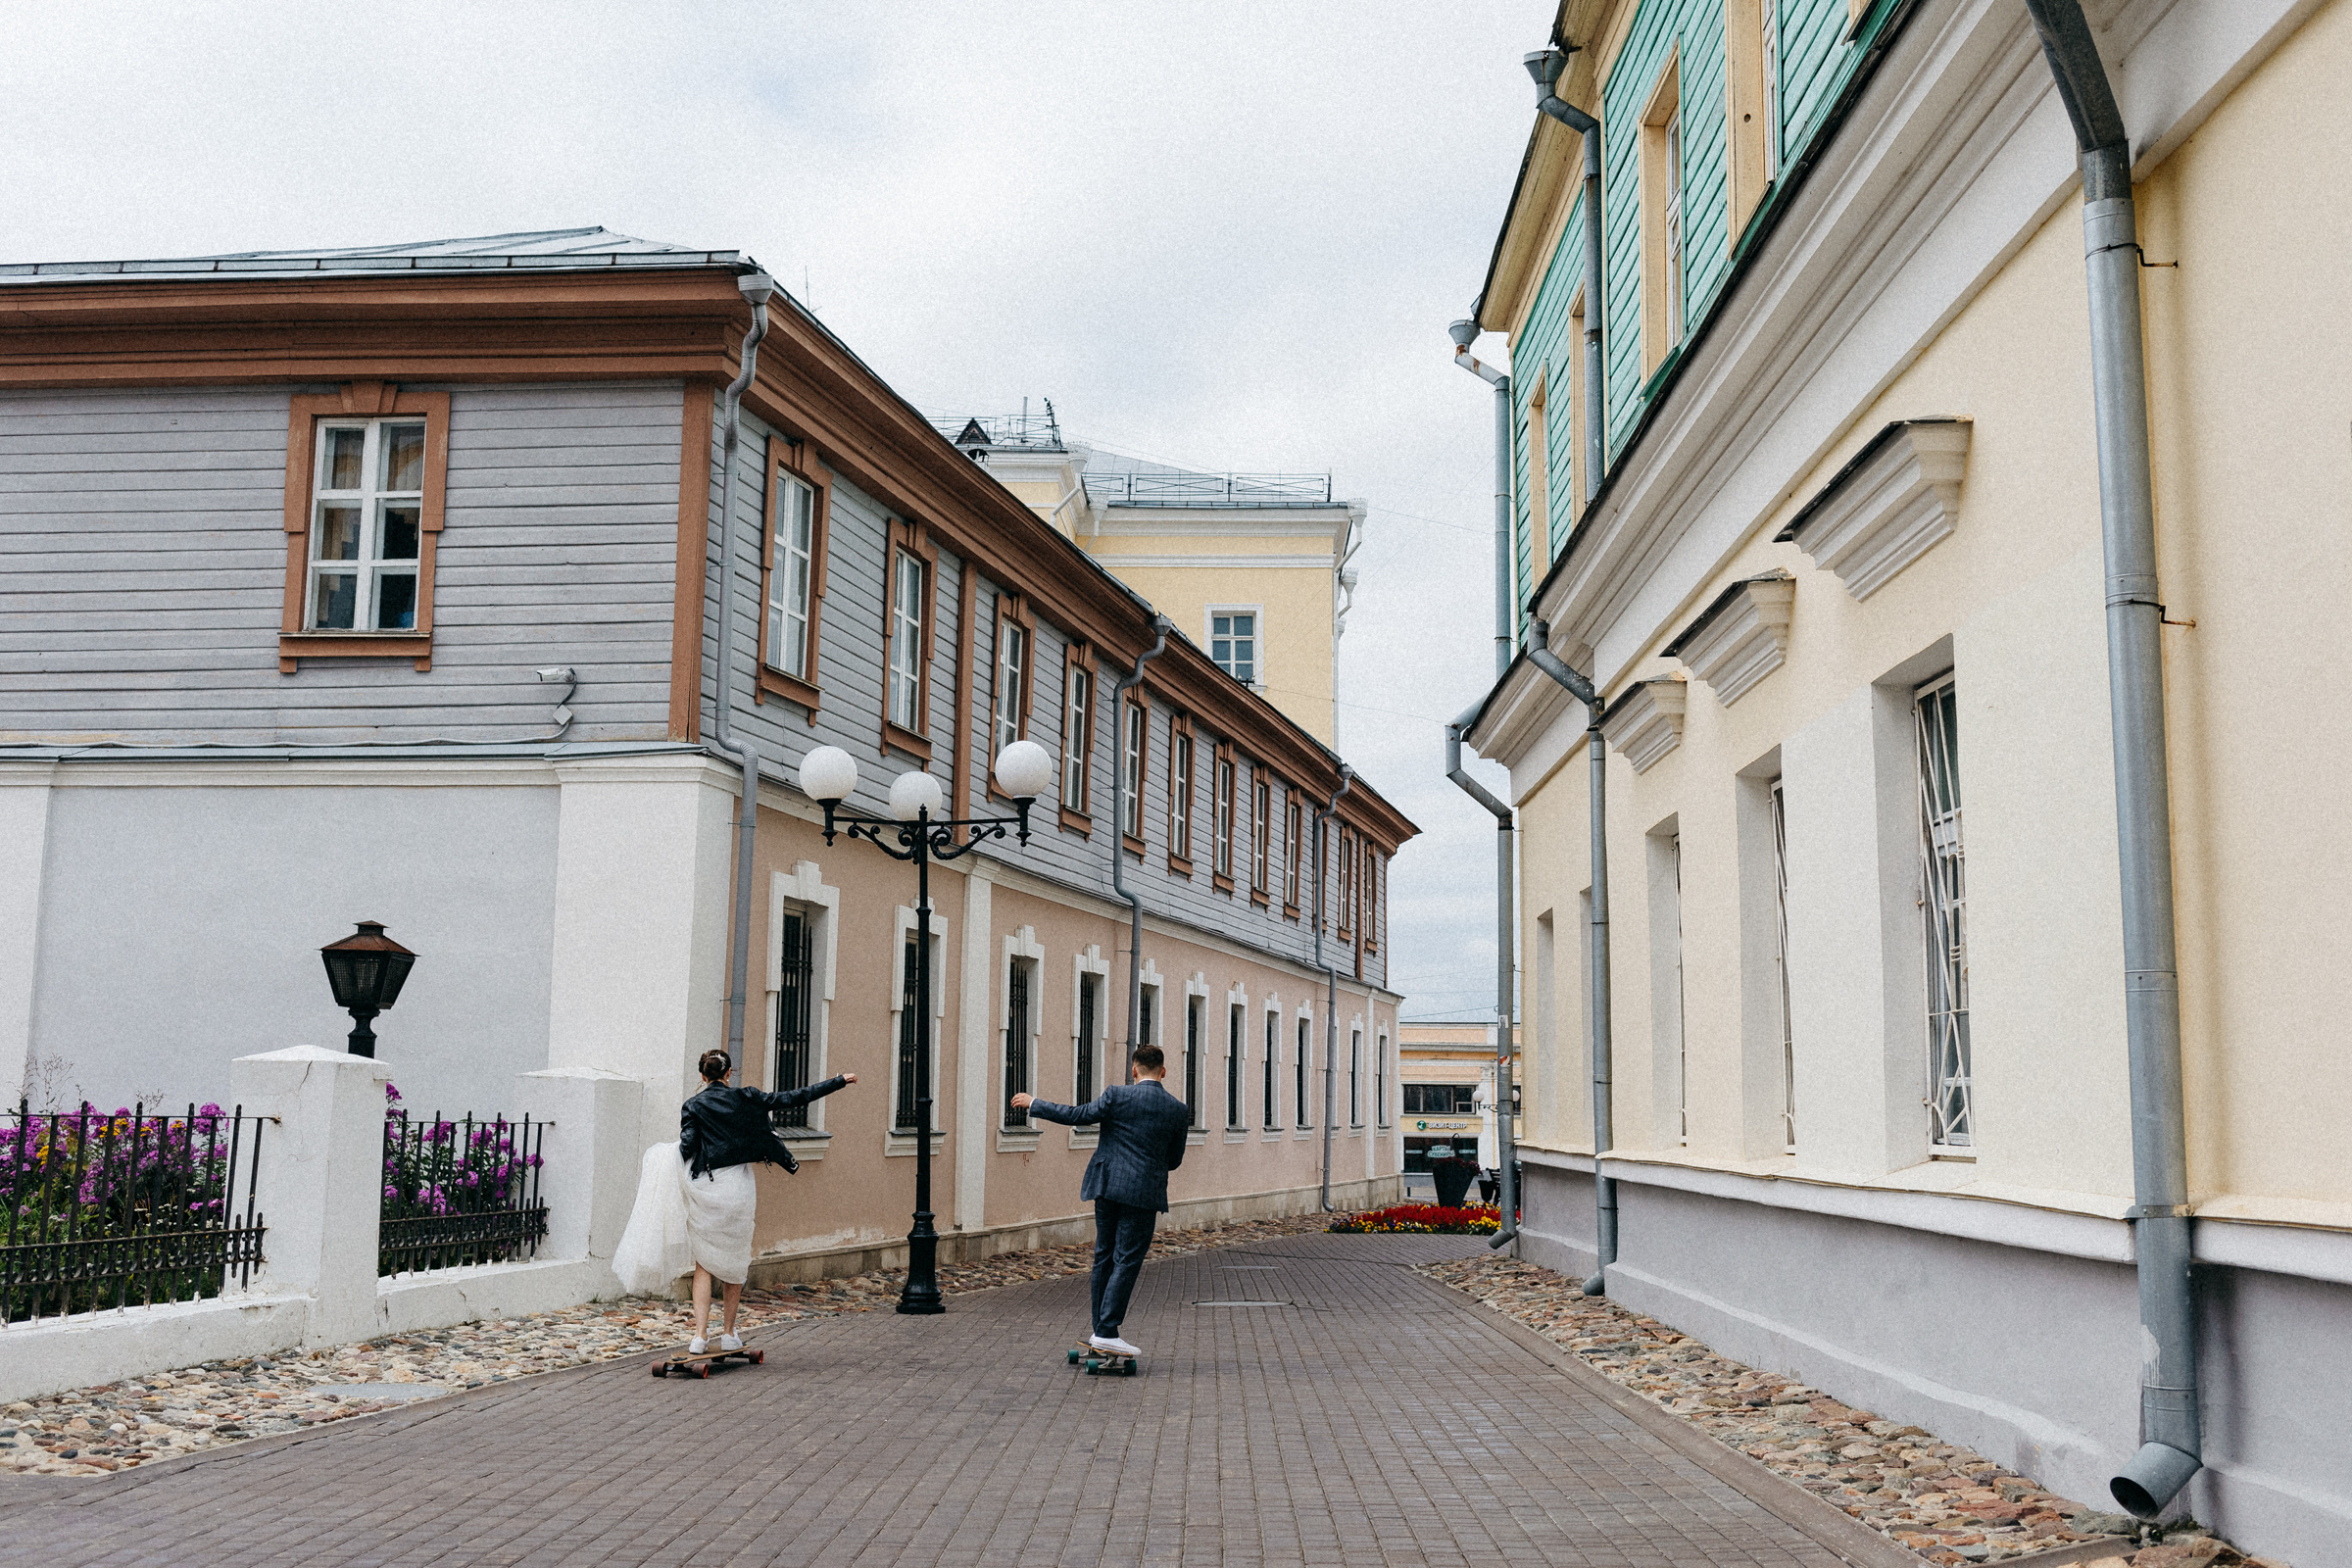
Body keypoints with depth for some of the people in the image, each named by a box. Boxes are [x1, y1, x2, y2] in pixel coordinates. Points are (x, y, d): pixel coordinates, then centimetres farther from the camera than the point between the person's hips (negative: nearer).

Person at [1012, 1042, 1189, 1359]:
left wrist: (1033, 1104, 7)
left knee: (1105, 1258, 13)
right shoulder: (1178, 1110, -1)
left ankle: (1101, 1330, 18)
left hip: (1107, 1186, 2)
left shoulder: (1117, 1095, -5)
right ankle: (1106, 1333, -9)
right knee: (1127, 1262, -1)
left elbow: (1076, 1115, -4)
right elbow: (1174, 1160, 8)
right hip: (1144, 1193, -2)